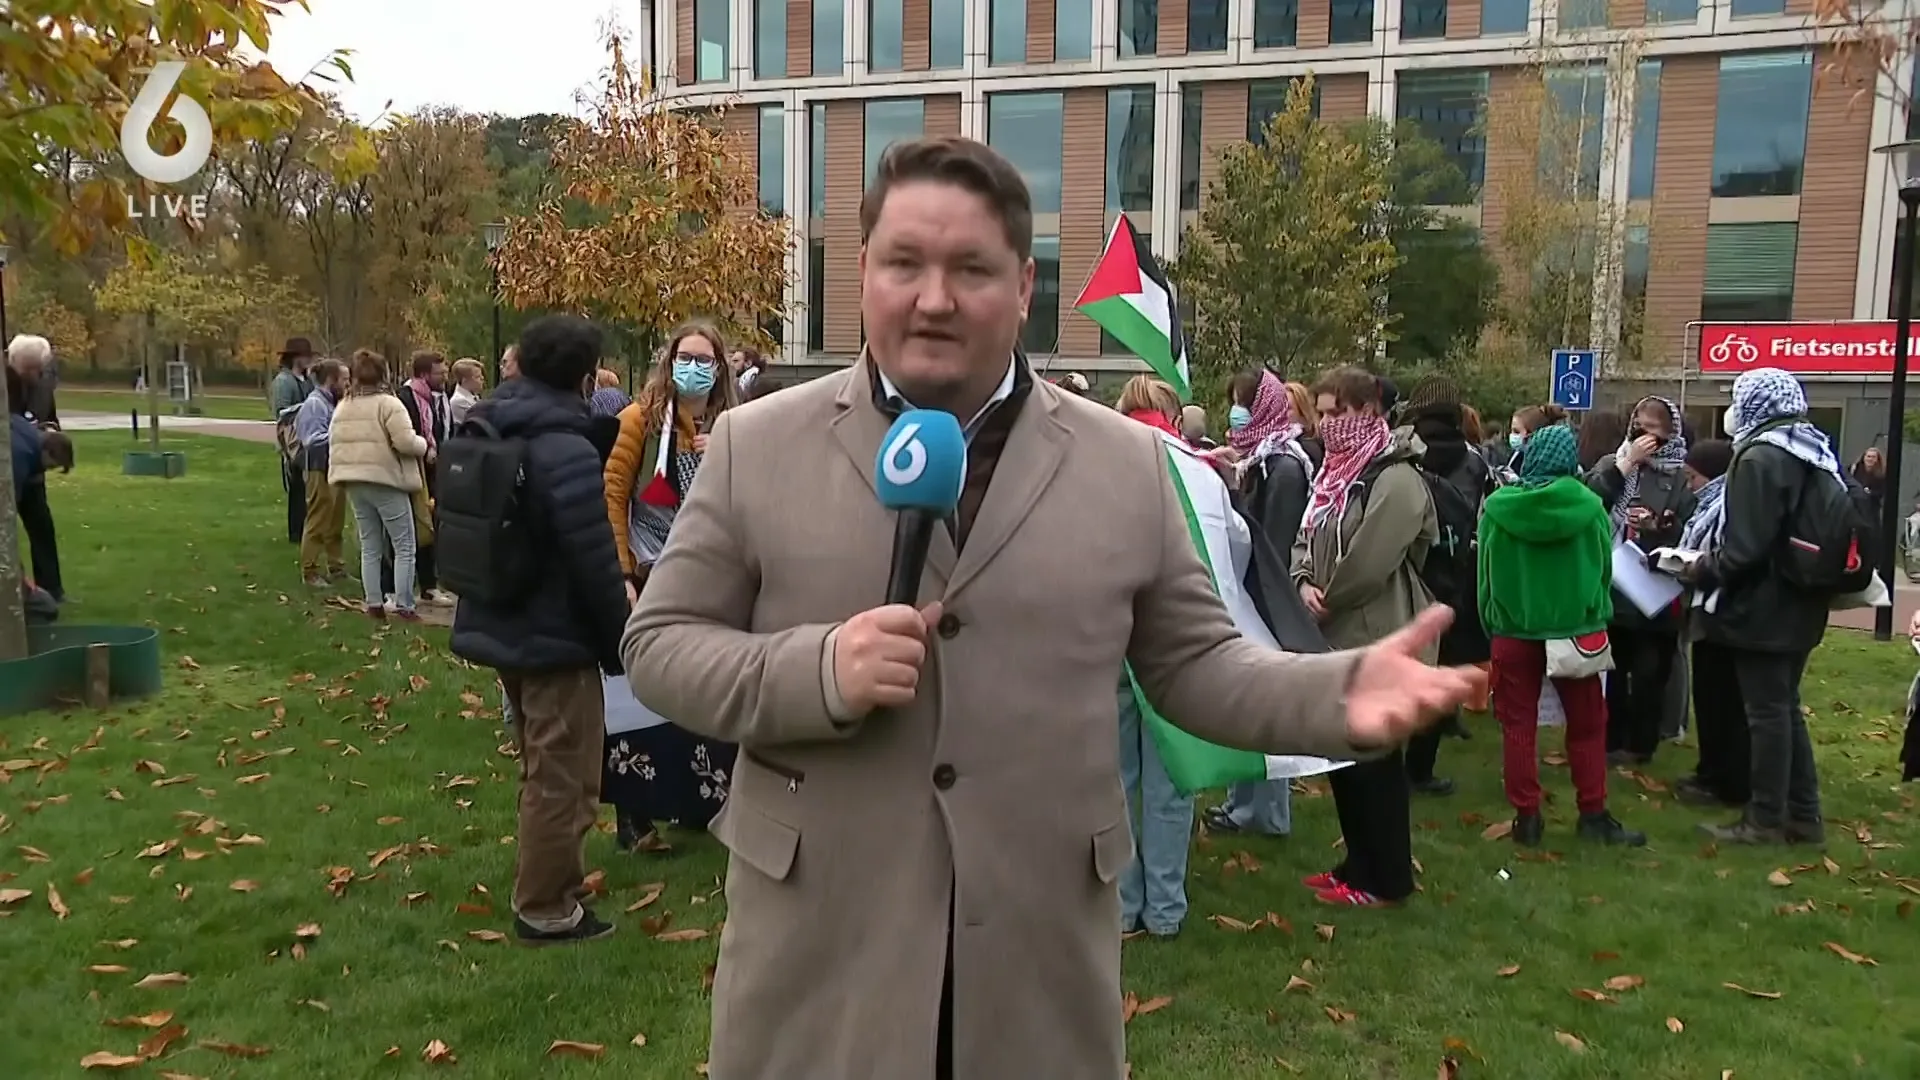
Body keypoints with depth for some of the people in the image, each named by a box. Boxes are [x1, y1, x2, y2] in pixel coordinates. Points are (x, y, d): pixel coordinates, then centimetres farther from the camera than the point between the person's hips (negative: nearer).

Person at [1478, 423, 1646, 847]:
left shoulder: (1497, 507, -7)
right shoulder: (1589, 506, -7)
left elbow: (1485, 574, 1)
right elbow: (1605, 569, 5)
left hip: (1513, 630, 0)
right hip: (1575, 630, 0)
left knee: (1518, 726, 8)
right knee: (1587, 724, 13)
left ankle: (1526, 817, 11)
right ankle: (1593, 814, 18)